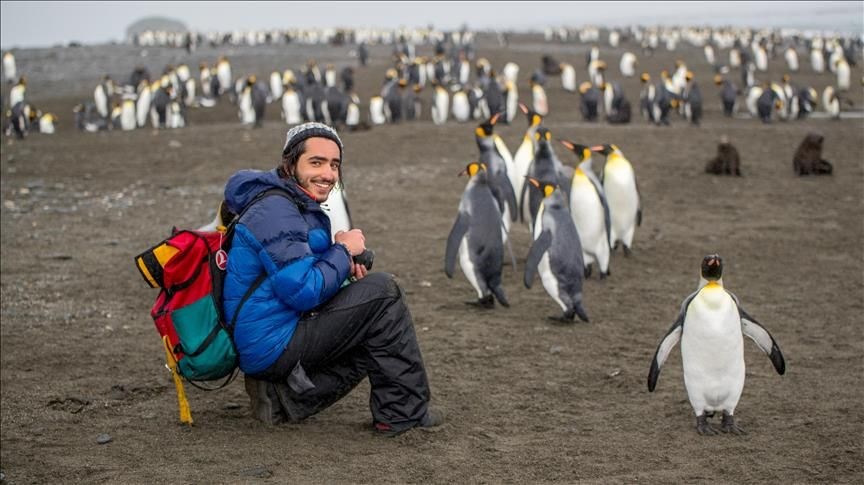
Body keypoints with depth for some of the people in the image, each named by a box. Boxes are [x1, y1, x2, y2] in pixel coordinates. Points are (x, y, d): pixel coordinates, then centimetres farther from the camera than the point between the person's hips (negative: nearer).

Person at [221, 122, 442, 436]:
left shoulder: (306, 209, 15)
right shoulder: (275, 211, -18)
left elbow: (309, 275, 21)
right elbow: (303, 291, -25)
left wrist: (344, 268, 0)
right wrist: (343, 251, -10)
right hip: (272, 345, -10)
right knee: (382, 292, -12)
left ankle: (282, 395, 8)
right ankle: (404, 412, -6)